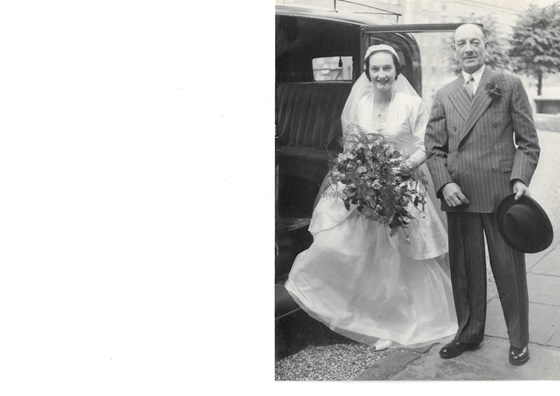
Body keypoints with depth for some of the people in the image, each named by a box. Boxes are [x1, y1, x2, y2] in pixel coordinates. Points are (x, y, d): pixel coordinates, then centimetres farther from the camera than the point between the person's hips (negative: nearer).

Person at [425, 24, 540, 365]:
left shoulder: (509, 86, 5)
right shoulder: (444, 96, 12)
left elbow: (528, 142, 3)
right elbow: (435, 148, 10)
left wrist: (520, 179, -11)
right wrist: (444, 184, -5)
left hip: (502, 194, -2)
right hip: (459, 195, 3)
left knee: (510, 268, 5)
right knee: (465, 268, 11)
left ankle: (519, 340, 20)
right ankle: (469, 333, 27)